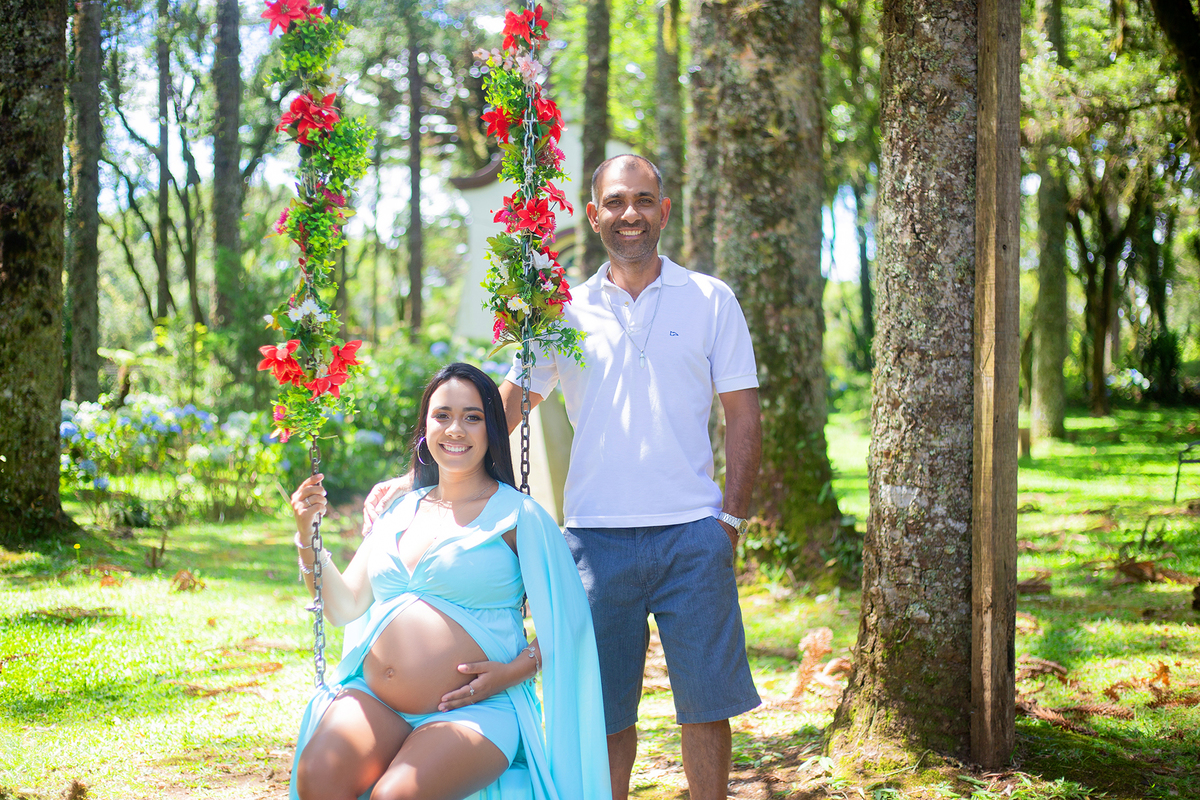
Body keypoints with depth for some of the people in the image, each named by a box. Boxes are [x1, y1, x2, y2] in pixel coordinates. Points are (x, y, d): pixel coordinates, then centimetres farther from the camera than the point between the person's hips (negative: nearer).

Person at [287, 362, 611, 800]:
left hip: (475, 710, -4)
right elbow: (344, 608, 16)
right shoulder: (397, 511, 17)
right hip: (373, 702, 4)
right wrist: (308, 536, 4)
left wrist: (517, 669, -13)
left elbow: (567, 615, 1)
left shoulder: (516, 515, 1)